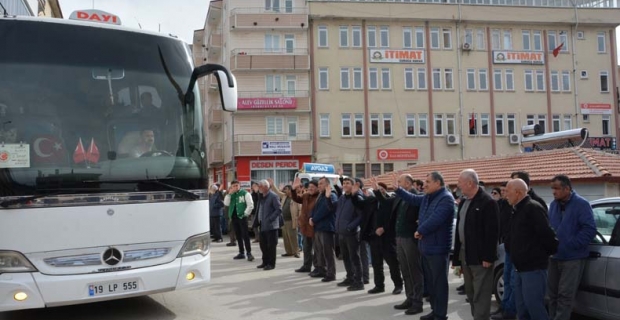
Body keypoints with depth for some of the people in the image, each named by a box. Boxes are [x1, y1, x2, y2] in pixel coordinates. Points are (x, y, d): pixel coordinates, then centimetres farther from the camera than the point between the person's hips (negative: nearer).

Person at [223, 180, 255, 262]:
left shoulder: (245, 193, -4)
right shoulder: (231, 195, 13)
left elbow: (250, 205, -8)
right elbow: (226, 203, 0)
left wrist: (246, 214, -12)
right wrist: (229, 194, -7)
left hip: (242, 217, -6)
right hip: (234, 217, 6)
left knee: (245, 235, -8)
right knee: (238, 236, 11)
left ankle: (249, 253, -5)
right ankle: (241, 253, 18)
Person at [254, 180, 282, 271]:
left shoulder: (273, 196, -12)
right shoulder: (261, 196, 13)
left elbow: (279, 210, -16)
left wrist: (270, 219, -20)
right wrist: (257, 221, 10)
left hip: (271, 225, -8)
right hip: (262, 225, 8)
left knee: (271, 245, 0)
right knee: (263, 245, 13)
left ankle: (271, 264, 7)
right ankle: (265, 262, 23)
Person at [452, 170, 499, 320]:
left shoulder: (487, 202, -14)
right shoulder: (464, 201, 13)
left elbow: (492, 232, -18)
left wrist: (488, 257, -20)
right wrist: (457, 253, 14)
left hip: (480, 256, -9)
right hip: (465, 253, 9)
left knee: (480, 294, -3)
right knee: (471, 292, 16)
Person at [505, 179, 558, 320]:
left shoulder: (533, 208, -14)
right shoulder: (517, 210, 16)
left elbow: (546, 233, -19)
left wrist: (550, 251, -7)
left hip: (533, 268, -10)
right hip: (520, 268, 10)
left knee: (534, 306, -8)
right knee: (522, 307, 13)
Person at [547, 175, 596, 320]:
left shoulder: (581, 204, -10)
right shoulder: (553, 204, 11)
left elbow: (590, 229, -16)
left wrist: (572, 245, -18)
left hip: (573, 258, -7)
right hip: (555, 256, 7)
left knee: (565, 295, -5)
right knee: (553, 293, 12)